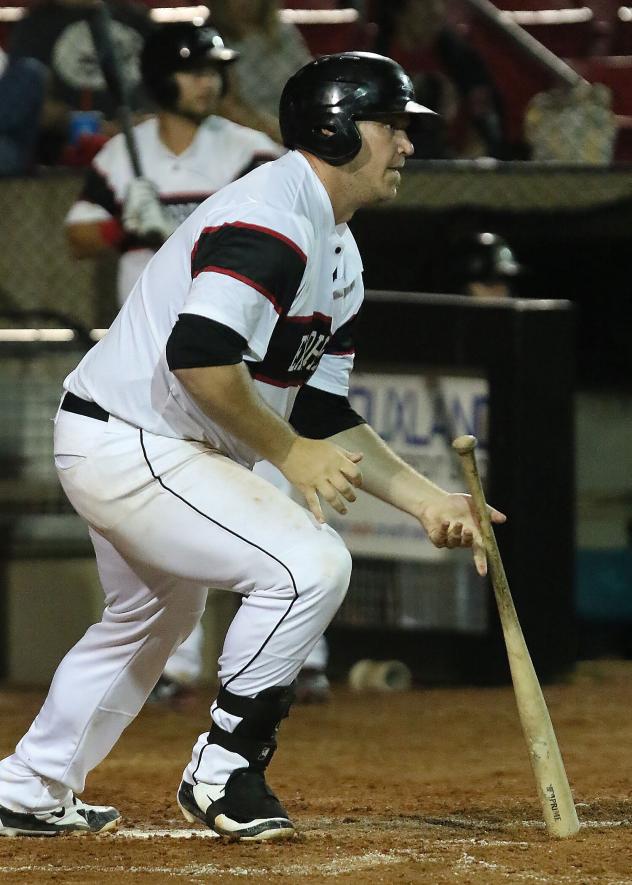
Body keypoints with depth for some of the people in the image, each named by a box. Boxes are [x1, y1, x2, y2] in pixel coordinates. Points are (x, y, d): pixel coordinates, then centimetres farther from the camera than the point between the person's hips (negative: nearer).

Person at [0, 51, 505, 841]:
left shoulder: (338, 255, 12)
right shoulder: (271, 219, -21)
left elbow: (325, 414, 13)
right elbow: (198, 355, -33)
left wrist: (425, 500, 5)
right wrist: (291, 454, -22)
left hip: (141, 449, 11)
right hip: (129, 447, -11)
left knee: (156, 616, 29)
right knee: (309, 562, -20)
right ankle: (222, 771, -8)